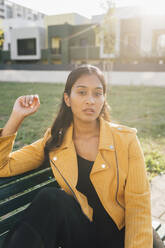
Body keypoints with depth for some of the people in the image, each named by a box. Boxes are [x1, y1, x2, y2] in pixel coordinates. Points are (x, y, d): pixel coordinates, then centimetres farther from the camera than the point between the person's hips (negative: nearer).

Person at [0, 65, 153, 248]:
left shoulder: (126, 140, -9)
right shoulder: (54, 142, -2)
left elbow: (138, 208, -9)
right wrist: (17, 117, -11)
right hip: (79, 232, 2)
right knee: (51, 197, -28)